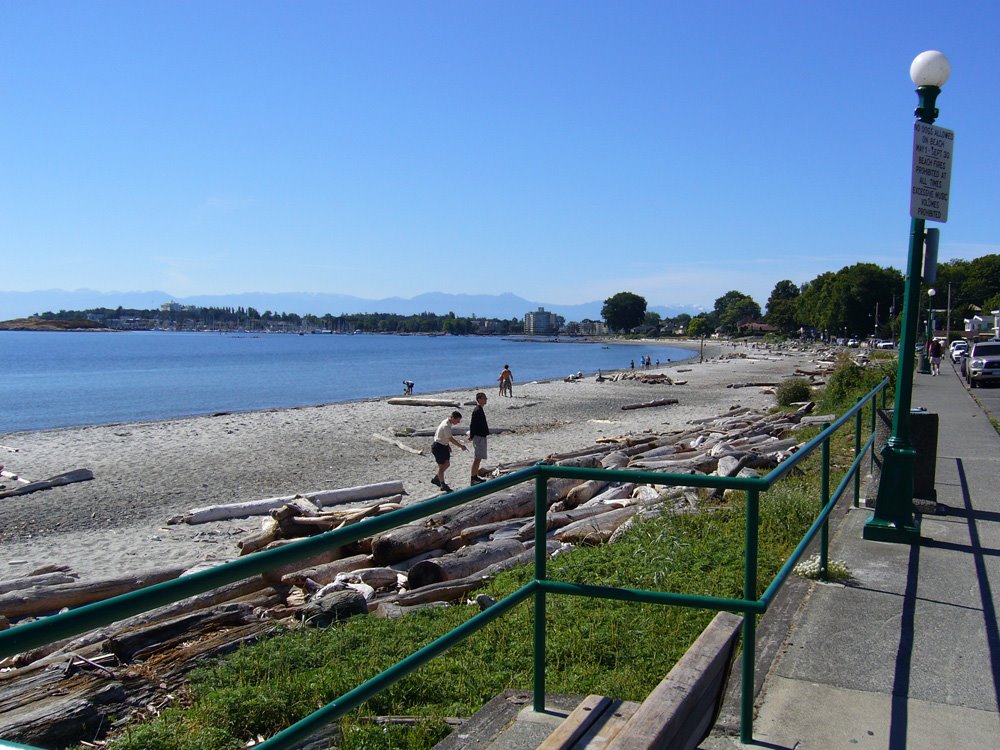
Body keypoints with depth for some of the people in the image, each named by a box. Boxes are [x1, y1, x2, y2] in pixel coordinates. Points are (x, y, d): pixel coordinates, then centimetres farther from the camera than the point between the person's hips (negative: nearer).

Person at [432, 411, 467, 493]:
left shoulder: (448, 423, 4)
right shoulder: (446, 426, -27)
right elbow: (451, 439, -28)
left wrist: (448, 445, 18)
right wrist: (461, 446, -24)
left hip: (444, 446, 10)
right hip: (439, 447, -10)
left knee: (447, 464, 17)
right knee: (441, 466, 1)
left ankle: (435, 479, 32)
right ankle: (443, 485, 12)